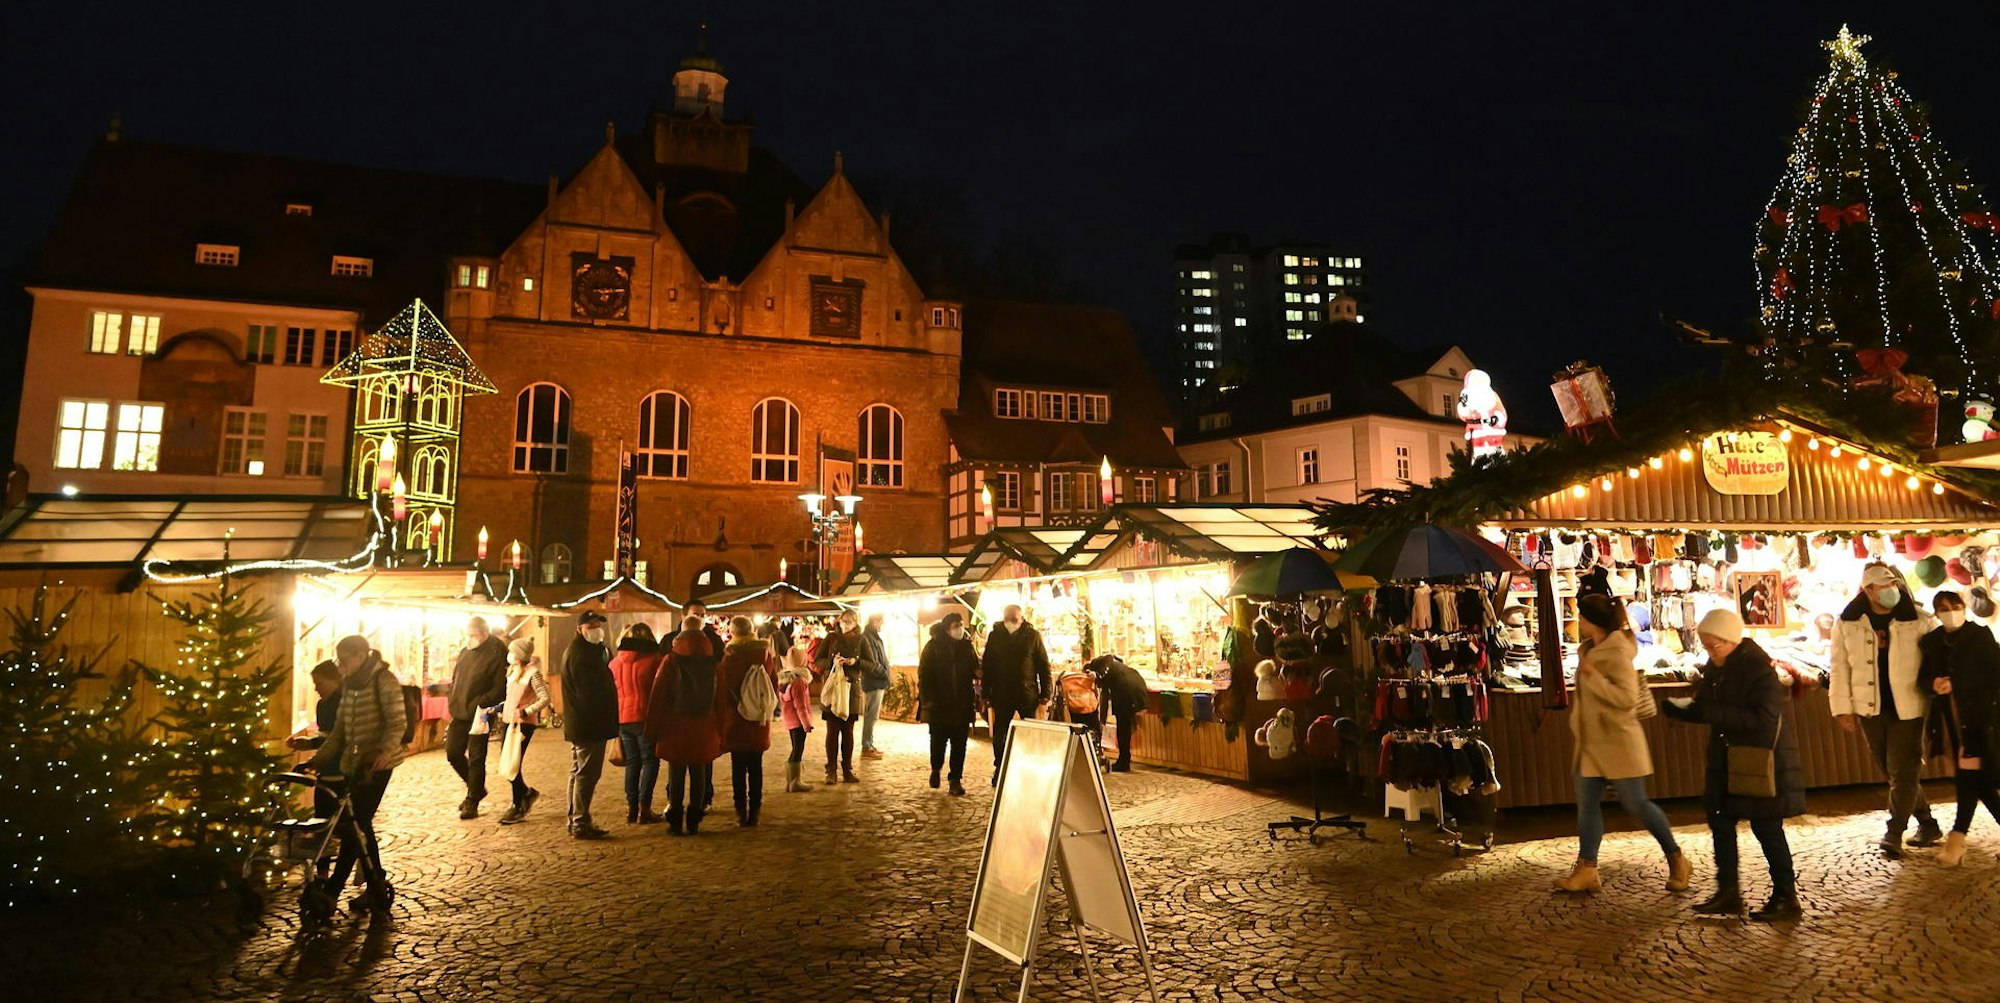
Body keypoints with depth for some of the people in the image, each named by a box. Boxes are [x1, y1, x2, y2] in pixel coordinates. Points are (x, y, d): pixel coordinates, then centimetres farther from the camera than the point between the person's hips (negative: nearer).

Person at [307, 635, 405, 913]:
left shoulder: (384, 680, -10)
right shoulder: (350, 684, 13)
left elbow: (397, 722, -16)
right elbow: (340, 727, 18)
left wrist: (386, 751, -30)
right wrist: (320, 757, 12)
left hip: (377, 763, -8)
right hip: (353, 763, 8)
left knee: (356, 824, -8)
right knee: (360, 825, 9)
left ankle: (332, 890, -2)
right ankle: (377, 890, 17)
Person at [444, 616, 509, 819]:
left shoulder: (496, 655, -14)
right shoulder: (465, 652, 9)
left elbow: (500, 688, -17)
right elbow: (455, 680, 20)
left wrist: (481, 704, -26)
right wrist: (453, 703, 9)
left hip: (479, 716, -7)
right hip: (460, 714, 7)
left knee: (476, 760, 0)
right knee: (453, 753, 10)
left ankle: (472, 803, 11)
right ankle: (476, 789, 30)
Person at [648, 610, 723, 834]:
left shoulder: (671, 660, -8)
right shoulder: (711, 660, -1)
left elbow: (658, 695, -6)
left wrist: (653, 728, -1)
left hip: (676, 725, -2)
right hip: (703, 726, 2)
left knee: (676, 774, 7)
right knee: (699, 774, 9)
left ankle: (675, 821, 10)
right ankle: (694, 822, 12)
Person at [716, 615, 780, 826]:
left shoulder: (728, 658, -10)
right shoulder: (766, 656, 0)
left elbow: (721, 693, -7)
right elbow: (775, 686, 8)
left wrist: (721, 721, 0)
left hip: (735, 721, -3)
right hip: (760, 722, 3)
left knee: (738, 768, 5)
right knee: (756, 768, 10)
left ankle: (742, 812, 6)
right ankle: (754, 812, 11)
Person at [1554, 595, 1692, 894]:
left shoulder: (1617, 653, -17)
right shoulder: (1590, 649, 10)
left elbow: (1627, 698, -25)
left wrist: (1592, 676, -27)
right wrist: (1578, 721, 22)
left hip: (1618, 741, -8)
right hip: (1590, 741, 9)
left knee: (1636, 804, 1)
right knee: (1586, 804, 5)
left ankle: (1677, 861, 20)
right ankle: (1586, 870, 8)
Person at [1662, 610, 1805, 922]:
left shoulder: (1759, 670, -20)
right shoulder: (1716, 667, 4)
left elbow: (1762, 720, -29)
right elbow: (1707, 706, 12)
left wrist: (1709, 713, -33)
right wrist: (1683, 709, -10)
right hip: (1727, 761, 8)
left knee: (1766, 828, 2)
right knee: (1720, 821, 11)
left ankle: (1786, 899, 17)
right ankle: (1728, 891, 22)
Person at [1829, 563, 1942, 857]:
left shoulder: (1919, 620, -4)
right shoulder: (1848, 623, 0)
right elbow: (1840, 668, 3)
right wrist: (1843, 708, 0)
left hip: (1907, 708, -3)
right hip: (1871, 710, 3)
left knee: (1902, 771, -4)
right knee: (1892, 772, 11)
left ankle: (1893, 834, 2)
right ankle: (1927, 825, 28)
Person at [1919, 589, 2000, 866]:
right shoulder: (1932, 642, 10)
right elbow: (1924, 675, 12)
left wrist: (1955, 684, -15)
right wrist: (1933, 683, -10)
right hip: (1953, 715, 5)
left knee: (1971, 771, -9)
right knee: (1977, 775, 7)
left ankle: (1958, 835, -7)